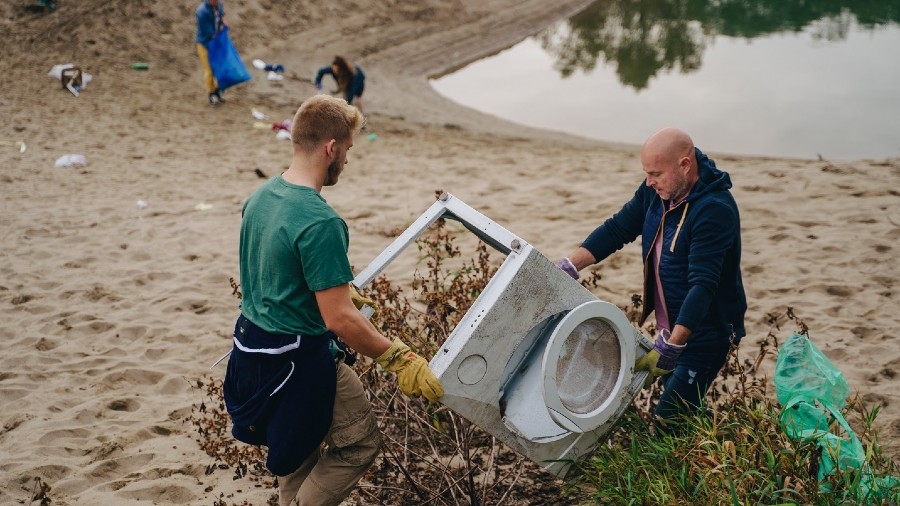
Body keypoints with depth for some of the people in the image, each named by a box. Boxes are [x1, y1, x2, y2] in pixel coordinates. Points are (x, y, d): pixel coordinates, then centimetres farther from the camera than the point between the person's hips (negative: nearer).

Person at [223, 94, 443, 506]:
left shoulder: (260, 197, 2)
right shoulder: (320, 223, -26)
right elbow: (340, 320, -27)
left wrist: (338, 291, 28)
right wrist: (398, 359, -20)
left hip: (252, 346, 9)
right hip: (299, 361, -9)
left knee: (299, 450, 25)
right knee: (360, 442, 9)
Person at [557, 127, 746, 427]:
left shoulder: (715, 209, -26)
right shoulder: (656, 191, -2)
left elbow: (703, 286, -31)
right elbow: (617, 229, 4)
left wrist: (670, 348, -37)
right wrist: (569, 267, -9)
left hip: (704, 333, -8)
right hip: (670, 330, 8)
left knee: (667, 422, -11)